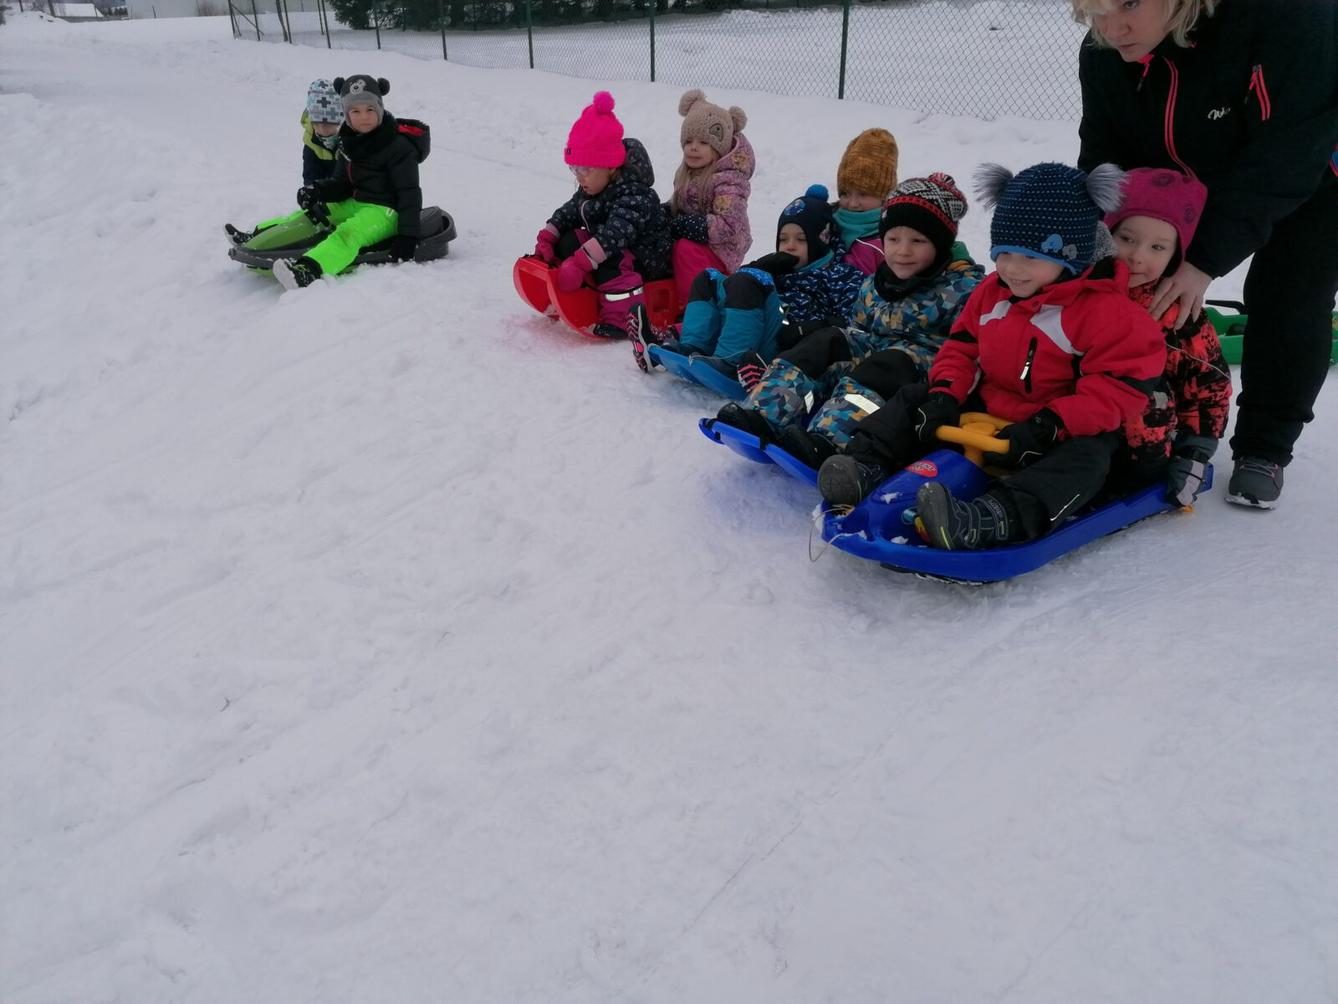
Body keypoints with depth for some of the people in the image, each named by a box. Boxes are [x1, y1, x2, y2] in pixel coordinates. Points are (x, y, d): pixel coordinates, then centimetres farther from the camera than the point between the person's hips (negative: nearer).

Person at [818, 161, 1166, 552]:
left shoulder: (1106, 310, -16)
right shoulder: (991, 292, 5)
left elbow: (1121, 385, -21)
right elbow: (962, 344, 13)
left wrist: (1049, 427, -30)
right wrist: (945, 394, -9)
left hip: (1059, 434, -6)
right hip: (980, 414, 6)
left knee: (1085, 456, -36)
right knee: (915, 399, 1)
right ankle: (866, 464, -16)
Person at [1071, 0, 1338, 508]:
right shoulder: (1103, 56, -23)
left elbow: (1283, 157, -40)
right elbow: (1104, 163, -14)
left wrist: (1207, 259, -44)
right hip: (1204, 176, 5)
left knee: (1287, 305, -12)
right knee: (1157, 287, -2)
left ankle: (1263, 450, 4)